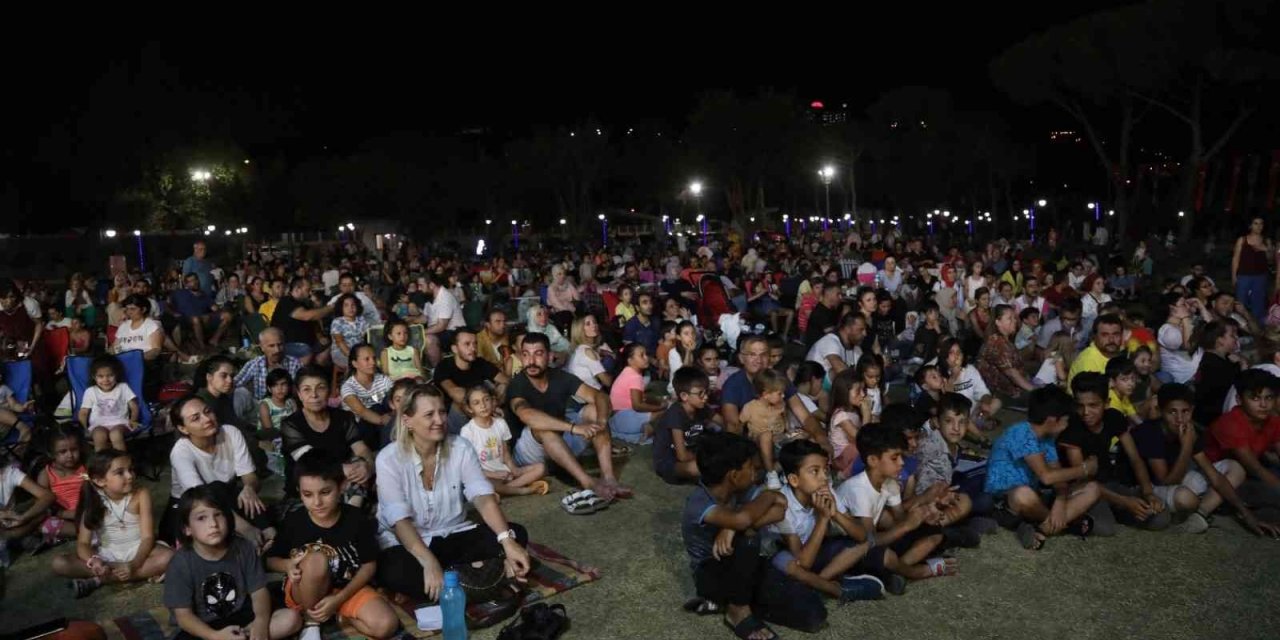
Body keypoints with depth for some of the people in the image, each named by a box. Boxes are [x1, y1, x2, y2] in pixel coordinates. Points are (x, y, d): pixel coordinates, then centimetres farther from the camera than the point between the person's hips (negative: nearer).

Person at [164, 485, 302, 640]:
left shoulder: (244, 548, -8)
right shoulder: (181, 563, -14)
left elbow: (259, 591, -5)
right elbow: (183, 615, -13)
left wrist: (261, 621, -27)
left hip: (242, 616, 2)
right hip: (205, 628, -2)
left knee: (292, 618, -16)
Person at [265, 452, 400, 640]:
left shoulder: (357, 520, -15)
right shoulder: (293, 522, -14)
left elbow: (369, 565, -6)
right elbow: (270, 559, 2)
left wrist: (338, 599, -17)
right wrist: (288, 565, -21)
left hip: (347, 589, 0)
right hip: (307, 593, 0)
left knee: (386, 625, -25)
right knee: (317, 559, -35)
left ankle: (337, 612, 2)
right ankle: (310, 620, -9)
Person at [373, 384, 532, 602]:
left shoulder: (461, 448, -6)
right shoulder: (389, 459, -14)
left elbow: (483, 497, -18)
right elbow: (400, 520, -23)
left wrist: (507, 540, -36)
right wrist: (429, 563, -39)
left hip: (452, 537, 4)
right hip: (404, 542, -3)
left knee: (517, 534, -17)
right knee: (394, 572, -38)